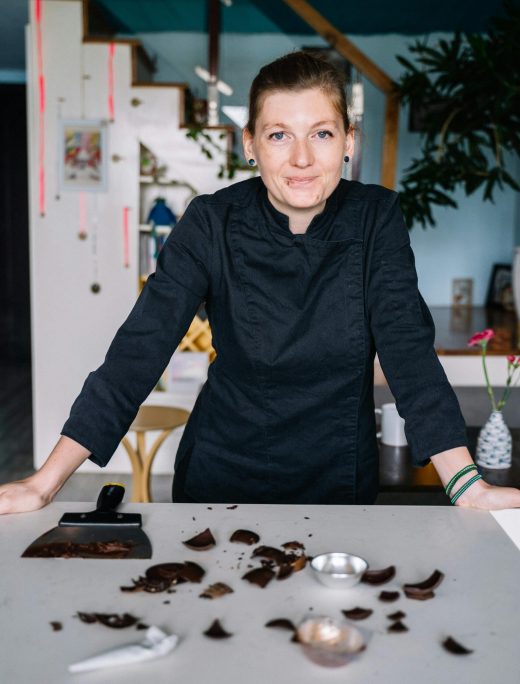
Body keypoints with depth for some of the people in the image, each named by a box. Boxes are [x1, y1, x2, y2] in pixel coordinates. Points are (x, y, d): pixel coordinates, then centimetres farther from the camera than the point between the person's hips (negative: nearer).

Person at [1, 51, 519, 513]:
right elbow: (140, 348, -18)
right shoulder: (213, 222, -14)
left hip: (339, 477, 1)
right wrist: (45, 482, -23)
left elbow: (408, 347, -15)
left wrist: (468, 486, -25)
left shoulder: (375, 218, -10)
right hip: (222, 475, 0)